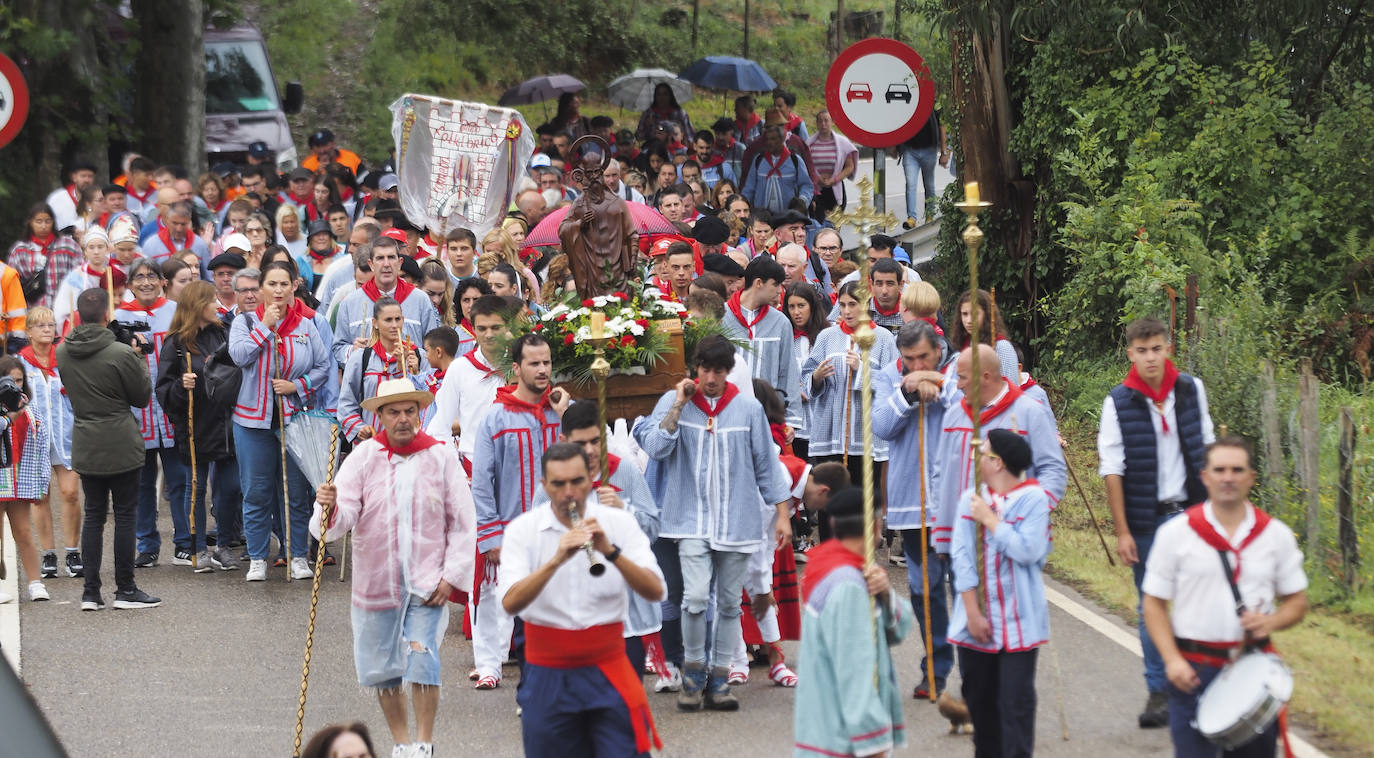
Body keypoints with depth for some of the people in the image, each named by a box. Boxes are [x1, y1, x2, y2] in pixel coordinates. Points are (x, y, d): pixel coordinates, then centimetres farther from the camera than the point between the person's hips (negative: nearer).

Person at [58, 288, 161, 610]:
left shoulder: (63, 352, -1)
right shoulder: (121, 354, -17)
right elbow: (143, 396, -5)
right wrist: (139, 359, 7)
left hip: (84, 447, 5)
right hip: (121, 446, -5)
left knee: (93, 514, 11)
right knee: (125, 515, 5)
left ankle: (90, 592, 9)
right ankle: (125, 590, 9)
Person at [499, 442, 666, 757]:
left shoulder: (618, 523, 0)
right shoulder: (523, 529, -2)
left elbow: (655, 592, -12)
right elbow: (510, 603, -16)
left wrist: (611, 551, -26)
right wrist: (556, 560, -29)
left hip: (608, 672, 0)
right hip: (548, 677, 0)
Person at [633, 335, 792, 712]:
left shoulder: (748, 408, 3)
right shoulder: (673, 401, 1)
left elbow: (766, 464, 9)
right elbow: (655, 447, -12)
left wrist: (783, 512, 7)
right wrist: (678, 406, -14)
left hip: (737, 521, 2)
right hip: (692, 520, -2)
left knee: (729, 602, 7)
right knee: (696, 597, -16)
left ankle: (718, 680, 17)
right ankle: (693, 672, 3)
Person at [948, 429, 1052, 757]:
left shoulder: (1033, 498, -6)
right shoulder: (971, 499, 5)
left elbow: (1028, 549, -19)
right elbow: (962, 557, 0)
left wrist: (990, 519, -12)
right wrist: (972, 612, -7)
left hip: (1018, 621, -4)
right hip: (977, 619, 4)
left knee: (1016, 700, -6)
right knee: (979, 698, 12)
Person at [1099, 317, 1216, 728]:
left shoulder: (1191, 390, 3)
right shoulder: (1119, 402, -5)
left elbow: (1206, 451, 12)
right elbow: (1112, 469, -5)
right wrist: (1122, 532, -8)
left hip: (1190, 511, 2)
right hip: (1147, 520, -1)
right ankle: (1158, 693, 11)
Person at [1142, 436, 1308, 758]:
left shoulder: (1276, 535, 5)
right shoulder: (1176, 534, 0)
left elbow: (1297, 602, 13)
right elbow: (1154, 603, 3)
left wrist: (1271, 622, -10)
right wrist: (1172, 659, -10)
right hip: (1194, 670, -2)